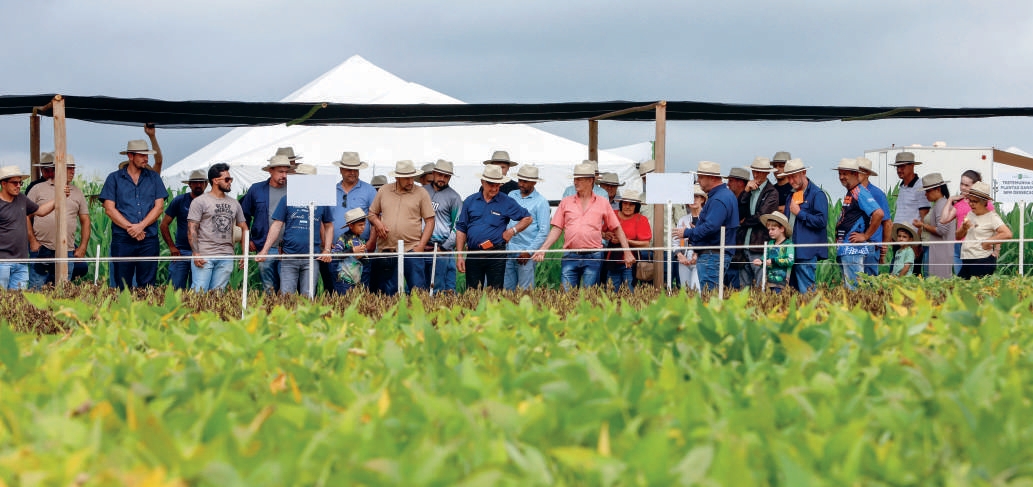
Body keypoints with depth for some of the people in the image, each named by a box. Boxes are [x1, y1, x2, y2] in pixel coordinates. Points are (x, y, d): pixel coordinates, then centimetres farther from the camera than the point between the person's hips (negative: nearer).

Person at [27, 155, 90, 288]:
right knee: (36, 289, -6)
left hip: (67, 252, 3)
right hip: (41, 250, -3)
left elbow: (85, 221, 16)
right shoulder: (38, 189, 4)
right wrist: (32, 241, -5)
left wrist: (82, 247, 7)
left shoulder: (77, 193, 13)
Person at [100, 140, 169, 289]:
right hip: (122, 239, -1)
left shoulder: (153, 178, 12)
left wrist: (141, 226, -8)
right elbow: (109, 209, -1)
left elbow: (159, 207, 5)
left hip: (149, 239, 1)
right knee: (123, 286, -1)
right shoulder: (114, 179, 7)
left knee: (147, 285, 0)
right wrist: (130, 227, -11)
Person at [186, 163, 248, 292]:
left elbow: (244, 228, 21)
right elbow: (192, 229, -4)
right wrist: (196, 254, -14)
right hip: (204, 256, -4)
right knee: (199, 292, -11)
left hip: (226, 257, 5)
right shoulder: (200, 201, 0)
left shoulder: (234, 203, 16)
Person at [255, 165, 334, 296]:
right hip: (289, 256, 0)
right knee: (286, 295, -2)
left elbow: (328, 226, 16)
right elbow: (276, 226, 4)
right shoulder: (287, 200, 4)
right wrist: (265, 250, -3)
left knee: (308, 297, 1)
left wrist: (327, 250, 6)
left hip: (311, 259, 0)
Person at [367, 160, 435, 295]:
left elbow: (430, 221, 2)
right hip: (386, 251, 2)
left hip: (412, 250, -2)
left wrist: (421, 245, -8)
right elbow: (372, 214, 20)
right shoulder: (384, 191, 11)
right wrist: (377, 222, -3)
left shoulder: (421, 194, 4)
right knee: (388, 292, 5)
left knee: (418, 288, -7)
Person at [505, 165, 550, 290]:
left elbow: (544, 231, -5)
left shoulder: (541, 202, -1)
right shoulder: (512, 196, 13)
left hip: (526, 252, -5)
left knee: (525, 290, -4)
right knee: (506, 288, 3)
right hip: (508, 250, 5)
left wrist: (529, 252, -10)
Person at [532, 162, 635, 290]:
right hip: (570, 256, 1)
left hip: (593, 257, -1)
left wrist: (627, 252, 5)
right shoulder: (566, 202, 11)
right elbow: (557, 229, 9)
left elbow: (617, 228, 10)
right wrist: (543, 249, -4)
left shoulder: (602, 203, 7)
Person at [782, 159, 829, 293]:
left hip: (807, 252, -8)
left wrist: (800, 213, -9)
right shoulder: (792, 196, 20)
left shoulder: (817, 194, -5)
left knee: (806, 291, -9)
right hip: (791, 252, 8)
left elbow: (821, 221, -15)